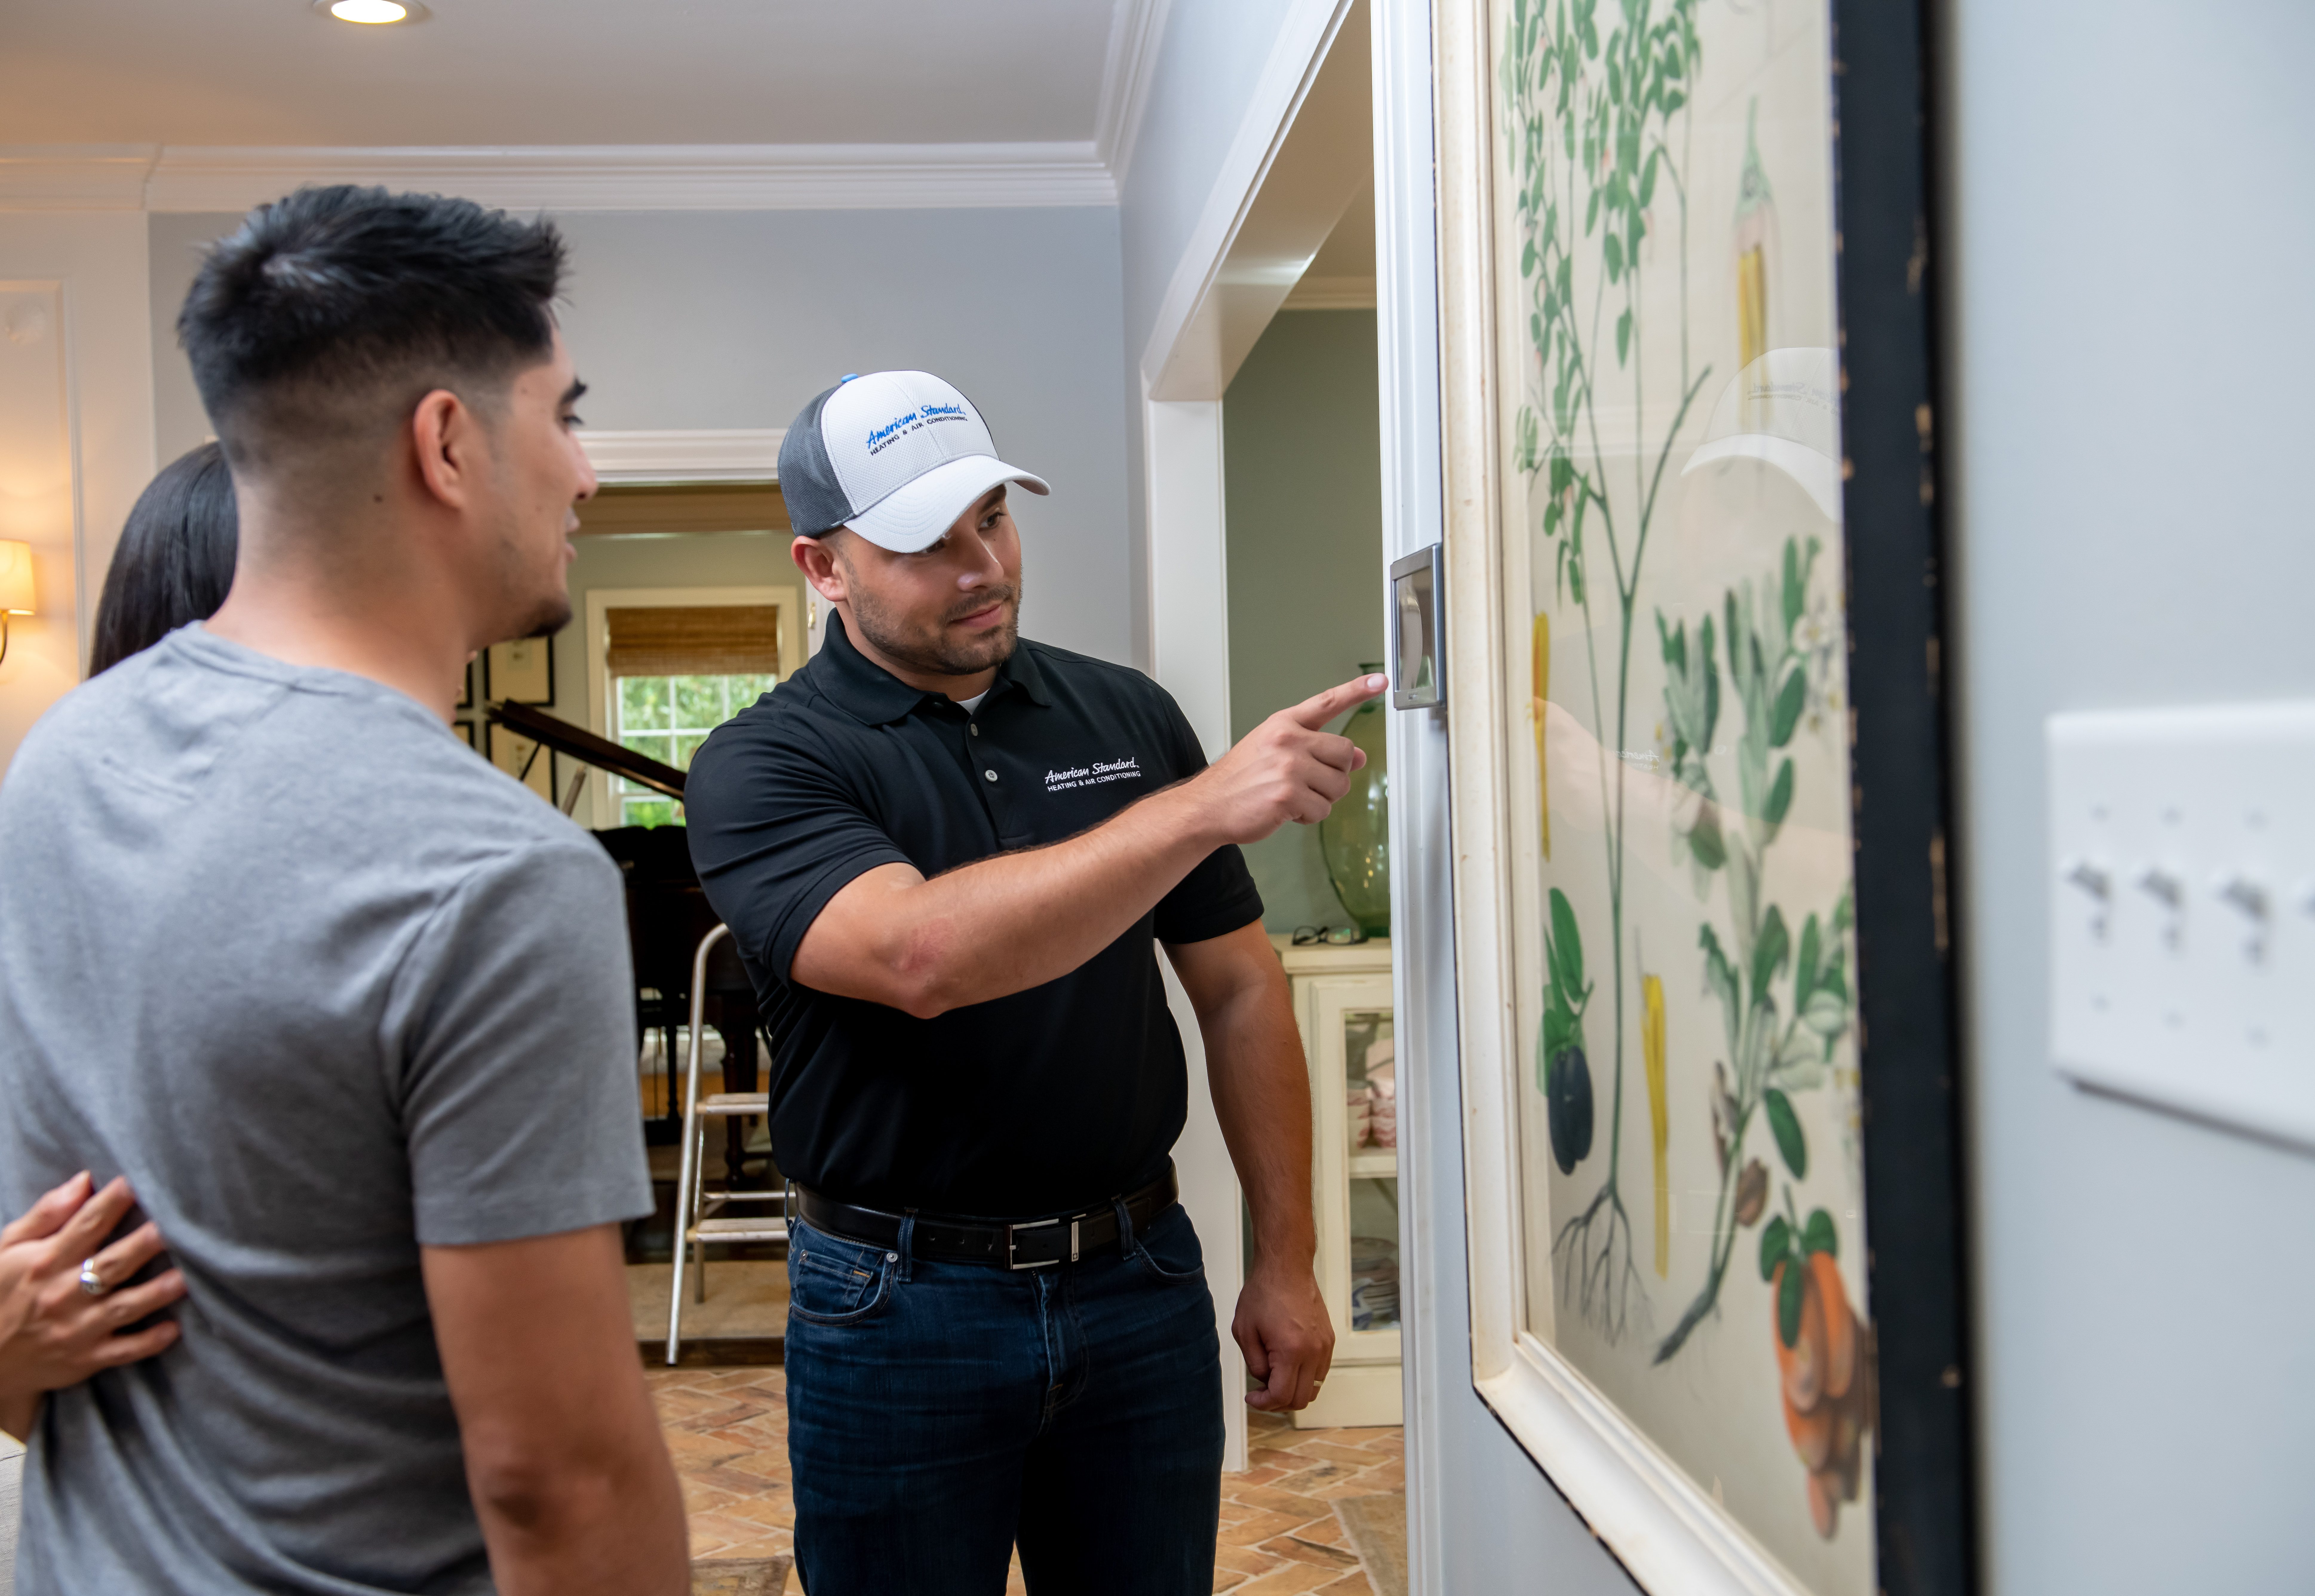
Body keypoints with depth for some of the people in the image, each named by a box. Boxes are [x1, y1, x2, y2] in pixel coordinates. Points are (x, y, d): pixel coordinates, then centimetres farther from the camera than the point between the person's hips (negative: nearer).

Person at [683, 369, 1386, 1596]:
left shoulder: (1127, 714, 3)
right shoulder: (761, 767, -10)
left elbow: (1237, 988, 7)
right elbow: (922, 956, -29)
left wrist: (1286, 1260, 4)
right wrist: (1205, 805, -31)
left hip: (1141, 1277, 3)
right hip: (901, 1305, -3)